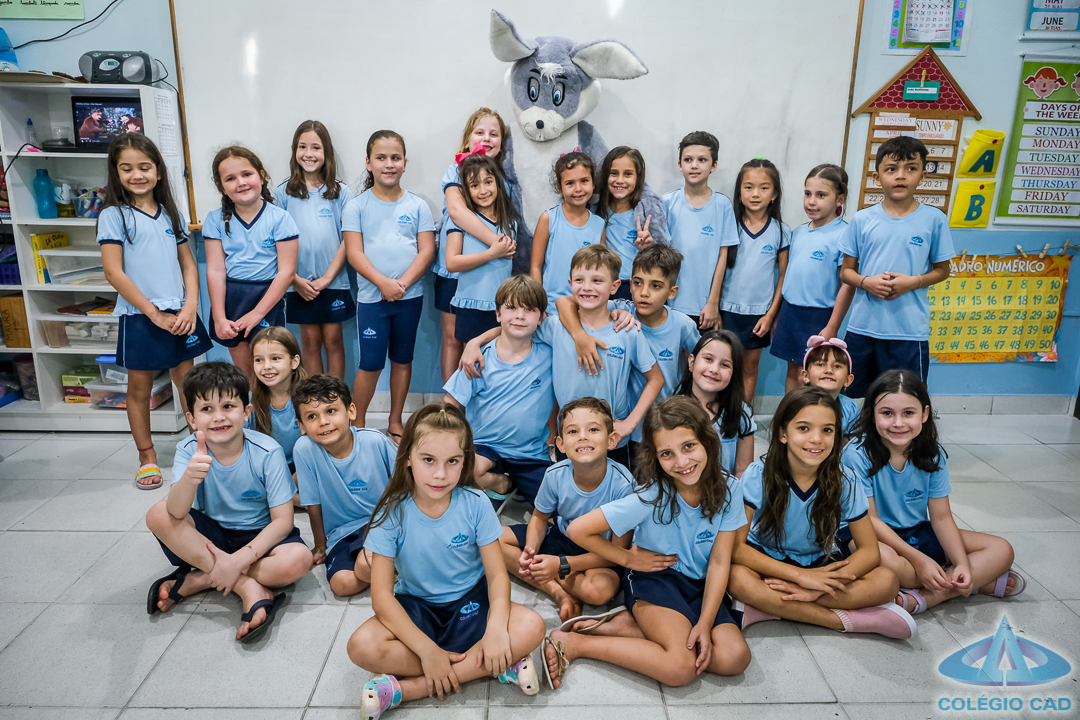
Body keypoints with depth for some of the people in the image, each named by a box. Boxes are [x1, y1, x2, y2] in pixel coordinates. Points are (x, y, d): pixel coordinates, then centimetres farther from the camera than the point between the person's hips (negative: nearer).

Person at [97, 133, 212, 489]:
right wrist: (155, 314, -12)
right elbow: (114, 272, -9)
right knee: (139, 388, 8)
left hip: (179, 314, 3)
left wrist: (190, 307, -6)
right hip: (139, 316, -3)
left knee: (187, 381, 9)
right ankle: (146, 456, 22)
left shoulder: (171, 214, 9)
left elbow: (189, 264, 9)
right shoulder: (113, 215, -3)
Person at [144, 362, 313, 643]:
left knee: (298, 559, -32)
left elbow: (282, 520, -19)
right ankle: (249, 588, -24)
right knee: (158, 515, -24)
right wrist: (190, 477, -50)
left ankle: (195, 581, -15)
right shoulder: (189, 450, -14)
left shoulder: (267, 453, -20)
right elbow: (177, 512, -29)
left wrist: (239, 560, -27)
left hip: (259, 536, -2)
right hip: (211, 535, 3)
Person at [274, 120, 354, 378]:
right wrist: (296, 280, -8)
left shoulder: (340, 192, 1)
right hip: (300, 284, 1)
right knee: (310, 341, 8)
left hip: (334, 282, -1)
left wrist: (328, 277, -10)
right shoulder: (282, 193, 3)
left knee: (333, 340, 5)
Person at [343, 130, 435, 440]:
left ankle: (395, 422, 25)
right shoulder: (357, 206, 1)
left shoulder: (417, 206, 5)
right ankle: (358, 424, 18)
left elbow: (426, 250, -1)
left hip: (410, 296, 2)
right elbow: (354, 253, -6)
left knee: (402, 359, 11)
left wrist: (402, 283, -15)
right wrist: (384, 283, -18)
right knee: (371, 364, 0)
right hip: (371, 296, -2)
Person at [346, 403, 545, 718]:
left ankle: (408, 687, -21)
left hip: (470, 601, 1)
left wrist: (497, 627, -29)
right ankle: (498, 667, -21)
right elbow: (382, 595, -17)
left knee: (532, 628, -26)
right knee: (362, 647, -29)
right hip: (415, 607, 0)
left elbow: (497, 574, -10)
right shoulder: (392, 512, -16)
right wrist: (426, 648, -26)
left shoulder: (475, 504, -13)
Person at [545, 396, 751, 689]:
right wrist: (628, 558, -9)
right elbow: (578, 530, -22)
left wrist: (705, 623, -16)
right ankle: (572, 643, -13)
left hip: (700, 585, 5)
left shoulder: (727, 489, -12)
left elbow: (719, 562, -8)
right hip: (654, 576, -5)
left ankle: (629, 627, -7)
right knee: (681, 667, -25)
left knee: (735, 658, -18)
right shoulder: (650, 498, -24)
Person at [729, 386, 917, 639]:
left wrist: (819, 587, -26)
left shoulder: (844, 482, -14)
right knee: (738, 579, -35)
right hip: (767, 560, -2)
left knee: (886, 582, -22)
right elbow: (736, 546, -23)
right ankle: (847, 620, -23)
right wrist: (801, 575, -28)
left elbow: (869, 550, -12)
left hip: (820, 562, 3)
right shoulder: (757, 476, -20)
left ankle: (770, 604, -24)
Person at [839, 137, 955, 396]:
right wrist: (866, 282, -13)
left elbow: (942, 270, 7)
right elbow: (846, 271, 7)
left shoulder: (934, 219, 0)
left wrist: (912, 282, -11)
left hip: (910, 329, -1)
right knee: (850, 394, 11)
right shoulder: (862, 219, 2)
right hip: (862, 326, 2)